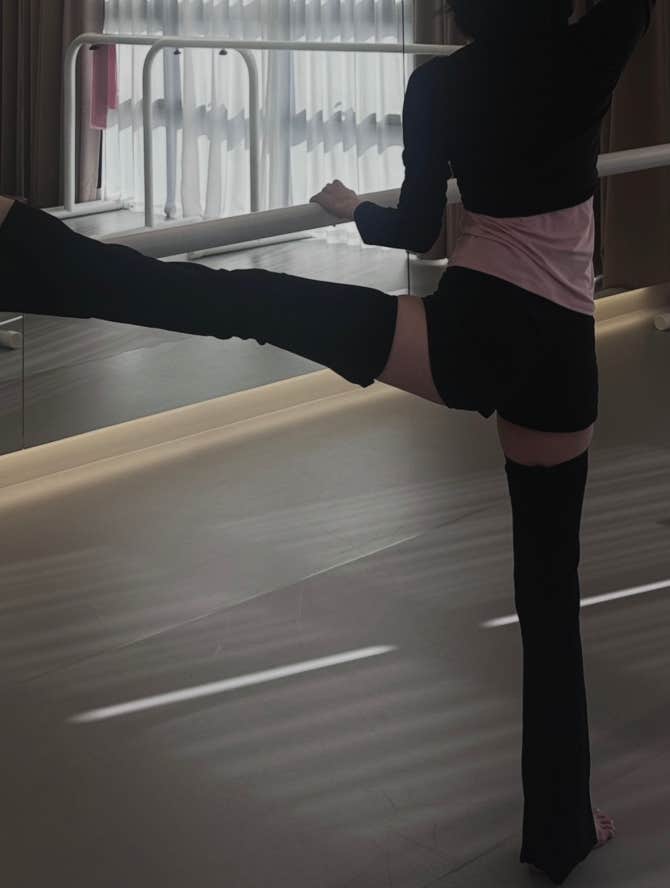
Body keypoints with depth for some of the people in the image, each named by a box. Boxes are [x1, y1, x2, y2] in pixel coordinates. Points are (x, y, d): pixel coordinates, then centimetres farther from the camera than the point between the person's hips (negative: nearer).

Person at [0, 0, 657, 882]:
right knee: (550, 584, 12)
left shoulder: (437, 87, 2)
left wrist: (352, 207, 34)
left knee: (250, 301, -16)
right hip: (562, 356, 2)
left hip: (478, 336, -2)